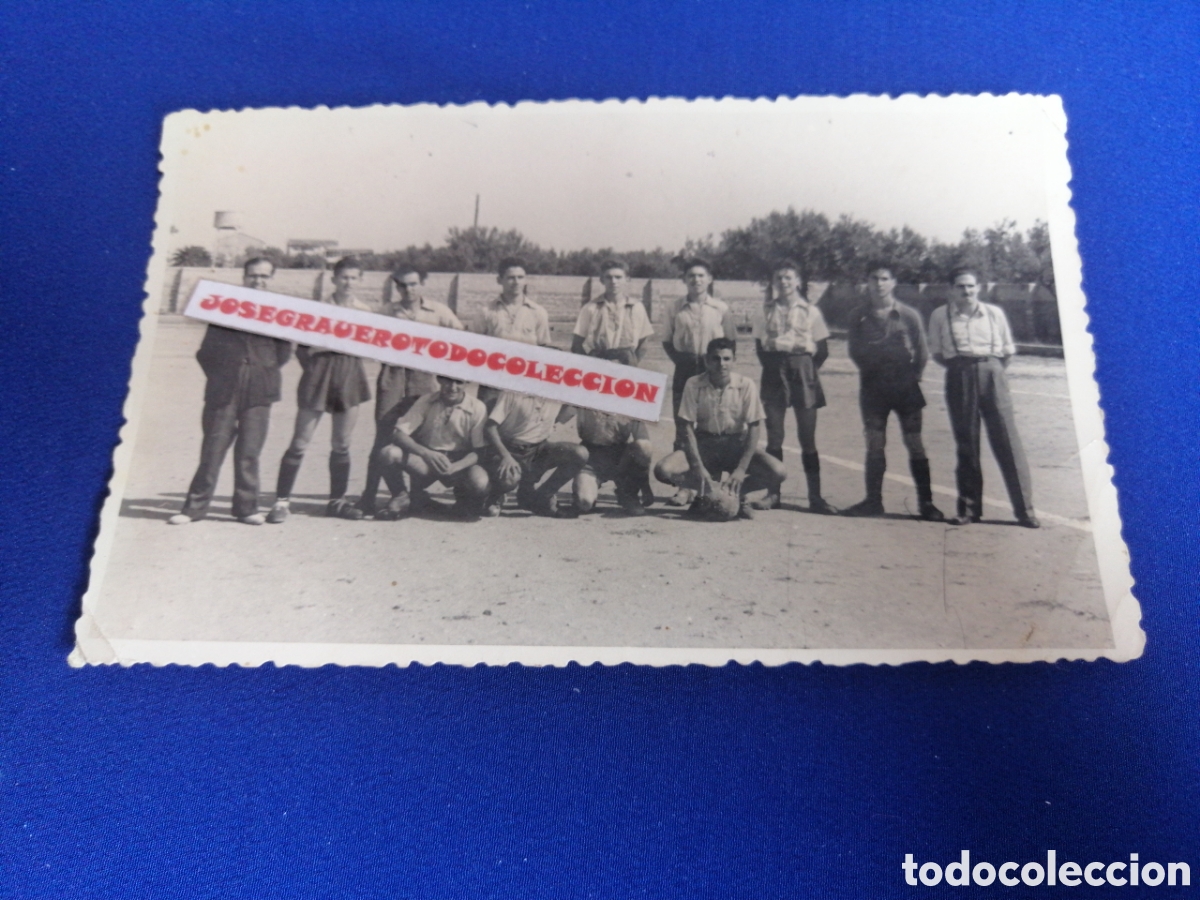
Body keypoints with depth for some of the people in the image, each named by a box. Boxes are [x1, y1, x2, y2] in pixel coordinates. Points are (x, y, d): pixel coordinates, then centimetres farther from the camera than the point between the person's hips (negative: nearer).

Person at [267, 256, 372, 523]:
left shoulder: (364, 311, 9)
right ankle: (282, 501, 4)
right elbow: (302, 346, 1)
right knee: (299, 443, -2)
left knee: (342, 444, 9)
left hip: (350, 375, 3)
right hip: (319, 373, -3)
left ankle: (337, 500, 20)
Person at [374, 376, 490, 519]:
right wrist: (425, 453, -33)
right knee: (388, 453, -27)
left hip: (461, 464, -1)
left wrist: (454, 467, -29)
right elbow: (399, 434, -14)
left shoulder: (477, 408, -10)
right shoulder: (426, 402, -7)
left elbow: (479, 450, -10)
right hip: (425, 462, 1)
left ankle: (463, 496, 7)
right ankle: (401, 497, 3)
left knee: (480, 482, -33)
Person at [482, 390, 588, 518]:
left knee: (580, 453, -19)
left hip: (538, 450, 5)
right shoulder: (512, 393, -13)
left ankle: (537, 497, -2)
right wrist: (505, 455, -30)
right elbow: (489, 427, -18)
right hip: (508, 449, -5)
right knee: (509, 478, -40)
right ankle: (496, 496, 4)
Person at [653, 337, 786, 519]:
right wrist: (698, 467, -22)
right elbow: (688, 428, -10)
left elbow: (754, 427, -10)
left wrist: (741, 469, -20)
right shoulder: (694, 385, -11)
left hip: (736, 445, 0)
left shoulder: (746, 385, -11)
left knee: (779, 472, -26)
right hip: (704, 444, 0)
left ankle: (736, 493, -3)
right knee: (663, 470, -26)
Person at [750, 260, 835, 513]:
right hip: (774, 371, 1)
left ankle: (815, 496, 5)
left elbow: (823, 350, 6)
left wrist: (808, 369, -3)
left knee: (807, 437, 0)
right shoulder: (765, 312, 8)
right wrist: (771, 366, 0)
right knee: (773, 436, 1)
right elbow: (760, 346, 12)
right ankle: (773, 493, 8)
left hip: (803, 370, -1)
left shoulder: (811, 311, 5)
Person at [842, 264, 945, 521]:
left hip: (905, 385, -1)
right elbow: (855, 351, 8)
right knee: (874, 444, 4)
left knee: (914, 443, -1)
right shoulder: (859, 316, 4)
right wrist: (869, 369, 1)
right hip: (873, 386, 1)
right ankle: (873, 500, 12)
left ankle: (925, 502, 4)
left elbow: (922, 352, 4)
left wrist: (912, 376, 0)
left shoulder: (909, 315, 0)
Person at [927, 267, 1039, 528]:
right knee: (966, 444, 4)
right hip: (959, 378, 0)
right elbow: (937, 353, 10)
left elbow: (1007, 351, 13)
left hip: (992, 375, 0)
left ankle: (1024, 508, 1)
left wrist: (990, 369, 4)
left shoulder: (995, 313, 8)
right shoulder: (940, 316, 6)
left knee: (1007, 440, -4)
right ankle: (969, 507, 14)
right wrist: (959, 366, 1)